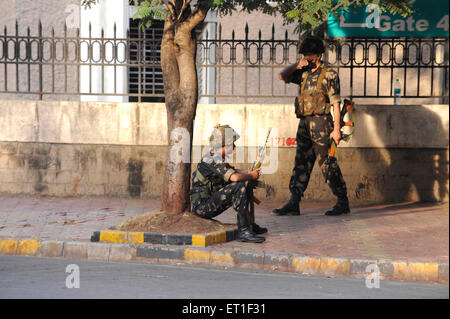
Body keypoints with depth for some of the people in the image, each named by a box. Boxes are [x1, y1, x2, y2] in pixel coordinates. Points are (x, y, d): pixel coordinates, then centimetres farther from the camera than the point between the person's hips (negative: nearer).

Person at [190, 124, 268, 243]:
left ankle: (249, 223, 18)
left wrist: (249, 172, 5)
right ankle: (243, 231, -25)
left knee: (247, 187, 13)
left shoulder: (218, 159, 13)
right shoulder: (213, 160, -18)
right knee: (240, 186, -24)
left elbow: (234, 171, 25)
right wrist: (251, 176, -11)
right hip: (202, 205, -10)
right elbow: (234, 177, -30)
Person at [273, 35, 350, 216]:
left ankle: (343, 203, 4)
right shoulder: (304, 74, 15)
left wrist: (336, 128, -15)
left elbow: (336, 103, -8)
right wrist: (297, 65, 6)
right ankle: (293, 204, 4)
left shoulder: (329, 74, -4)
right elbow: (282, 76, 22)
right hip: (304, 124, 7)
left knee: (328, 164, -5)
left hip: (321, 122, -7)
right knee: (301, 164, 5)